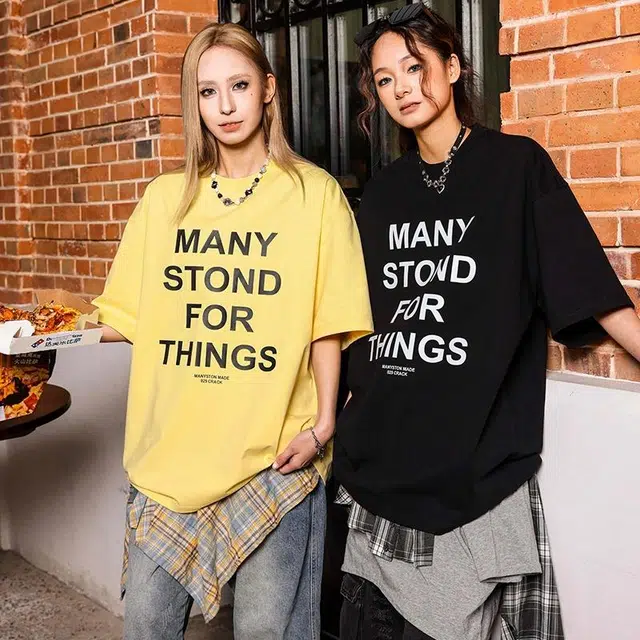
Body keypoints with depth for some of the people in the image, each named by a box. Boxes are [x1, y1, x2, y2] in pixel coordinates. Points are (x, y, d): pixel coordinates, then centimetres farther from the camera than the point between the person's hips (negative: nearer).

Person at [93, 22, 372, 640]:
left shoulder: (315, 193, -1)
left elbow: (327, 324, -2)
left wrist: (322, 423, -9)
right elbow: (127, 315, 10)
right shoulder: (165, 198, 8)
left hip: (273, 457, -3)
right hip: (169, 451, 4)